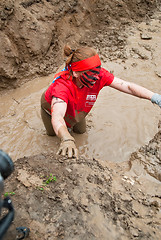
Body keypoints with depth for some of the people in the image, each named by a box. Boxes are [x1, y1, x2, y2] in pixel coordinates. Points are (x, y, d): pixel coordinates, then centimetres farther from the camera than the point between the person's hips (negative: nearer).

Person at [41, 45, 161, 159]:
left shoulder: (99, 75, -37)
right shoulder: (61, 85, -50)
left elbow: (128, 86, -38)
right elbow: (57, 118, -63)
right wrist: (67, 140, -83)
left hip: (75, 110, 3)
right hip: (52, 109, -3)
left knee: (81, 131, 23)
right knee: (53, 133, 21)